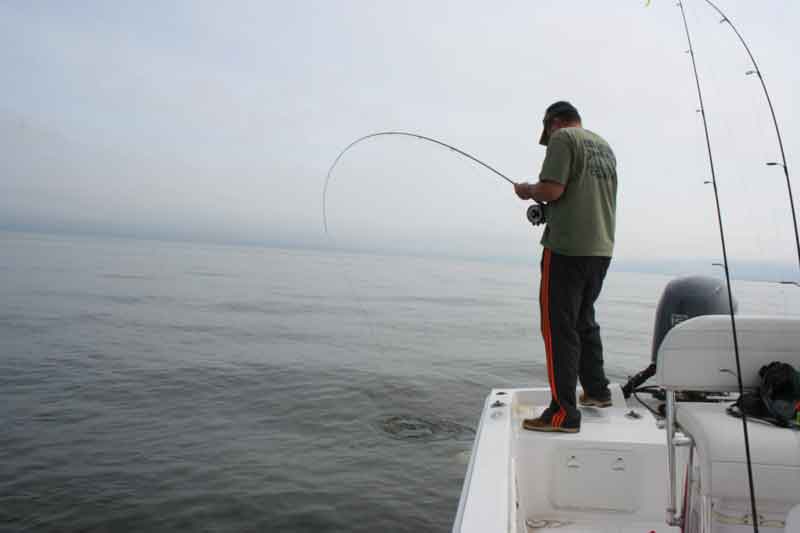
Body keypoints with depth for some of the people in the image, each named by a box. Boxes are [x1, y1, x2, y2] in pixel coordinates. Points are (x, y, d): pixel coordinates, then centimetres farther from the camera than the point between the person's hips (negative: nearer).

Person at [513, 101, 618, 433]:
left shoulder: (563, 138, -5)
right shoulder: (604, 146, 20)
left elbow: (552, 189, -17)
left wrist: (526, 191, 2)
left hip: (567, 248, -9)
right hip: (602, 248, 9)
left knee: (559, 328, -5)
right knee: (584, 320, 21)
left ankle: (563, 414, -3)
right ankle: (597, 391, 32)